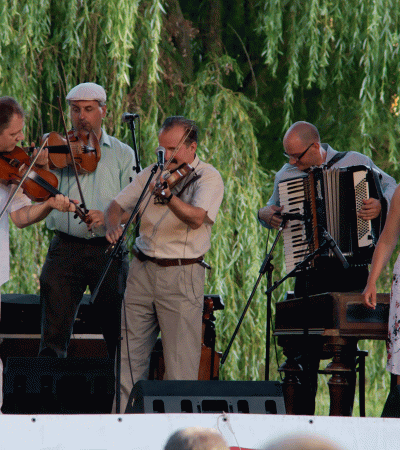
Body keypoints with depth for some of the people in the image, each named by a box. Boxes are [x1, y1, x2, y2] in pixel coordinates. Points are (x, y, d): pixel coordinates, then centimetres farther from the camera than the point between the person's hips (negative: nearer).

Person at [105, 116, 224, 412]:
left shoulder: (208, 178, -5)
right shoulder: (152, 174, 11)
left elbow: (196, 219, -21)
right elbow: (118, 205, 13)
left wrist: (167, 194, -37)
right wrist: (113, 225, -10)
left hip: (181, 276, -5)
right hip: (143, 270, 5)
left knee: (181, 364, -5)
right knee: (129, 354, 5)